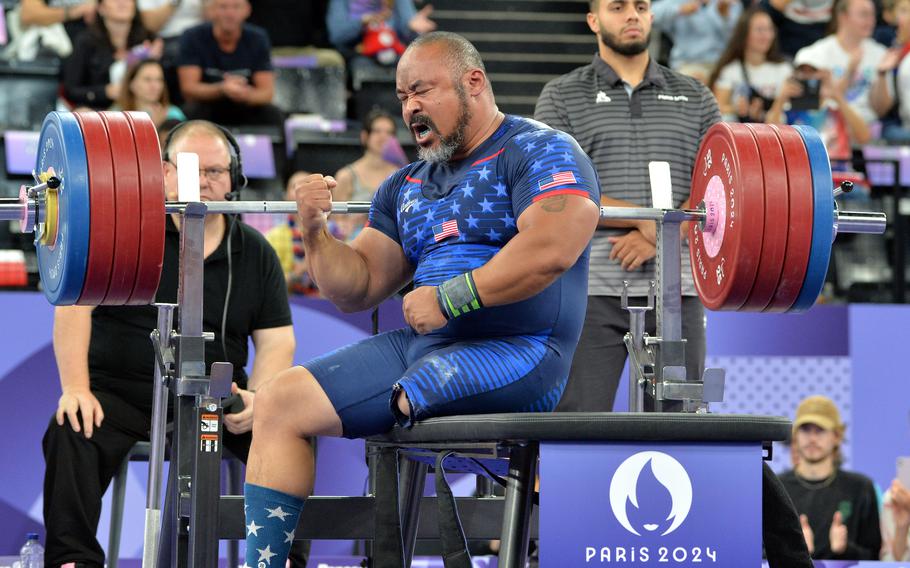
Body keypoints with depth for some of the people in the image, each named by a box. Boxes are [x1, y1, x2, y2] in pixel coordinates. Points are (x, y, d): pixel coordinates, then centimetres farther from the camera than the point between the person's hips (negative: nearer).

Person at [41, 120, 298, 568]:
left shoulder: (254, 253, 10)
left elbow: (276, 340, 7)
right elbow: (73, 304, -9)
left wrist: (260, 399, -14)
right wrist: (75, 388, -23)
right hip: (122, 391, -2)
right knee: (72, 434, -33)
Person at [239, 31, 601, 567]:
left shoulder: (538, 152, -3)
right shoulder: (407, 187, 21)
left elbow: (551, 250, -21)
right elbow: (357, 290, 19)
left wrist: (448, 299, -19)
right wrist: (316, 232, 0)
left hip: (516, 353, -7)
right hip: (421, 344, 7)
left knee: (397, 404, -32)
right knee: (280, 402, -5)